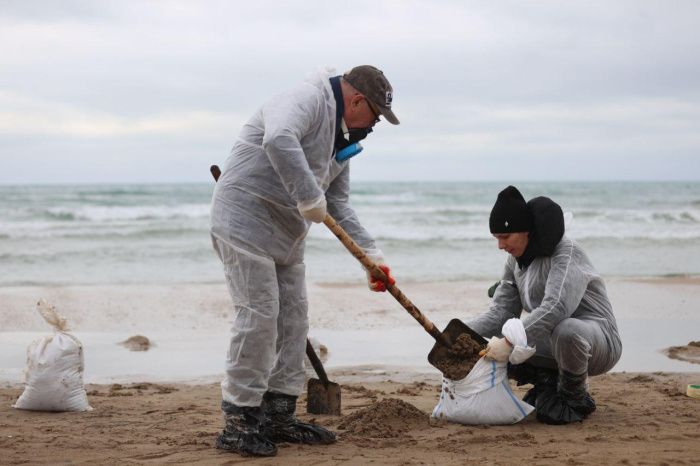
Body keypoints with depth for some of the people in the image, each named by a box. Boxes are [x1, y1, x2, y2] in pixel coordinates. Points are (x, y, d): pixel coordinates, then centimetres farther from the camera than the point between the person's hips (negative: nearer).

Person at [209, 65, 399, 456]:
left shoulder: (343, 137, 15)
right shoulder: (306, 100, -15)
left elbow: (338, 204, 16)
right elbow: (279, 139, -37)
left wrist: (371, 253, 7)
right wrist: (310, 198, -33)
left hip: (286, 233, 10)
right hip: (246, 221, -10)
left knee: (293, 318, 9)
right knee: (258, 315, -12)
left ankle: (279, 416, 17)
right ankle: (239, 422, -4)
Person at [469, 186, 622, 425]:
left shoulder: (566, 253, -20)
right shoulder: (516, 261, 6)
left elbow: (555, 308, -35)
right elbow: (500, 311, 0)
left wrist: (509, 342, -40)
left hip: (597, 340, -7)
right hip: (552, 340, 7)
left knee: (566, 330, -42)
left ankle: (575, 398, -13)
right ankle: (548, 383, 10)